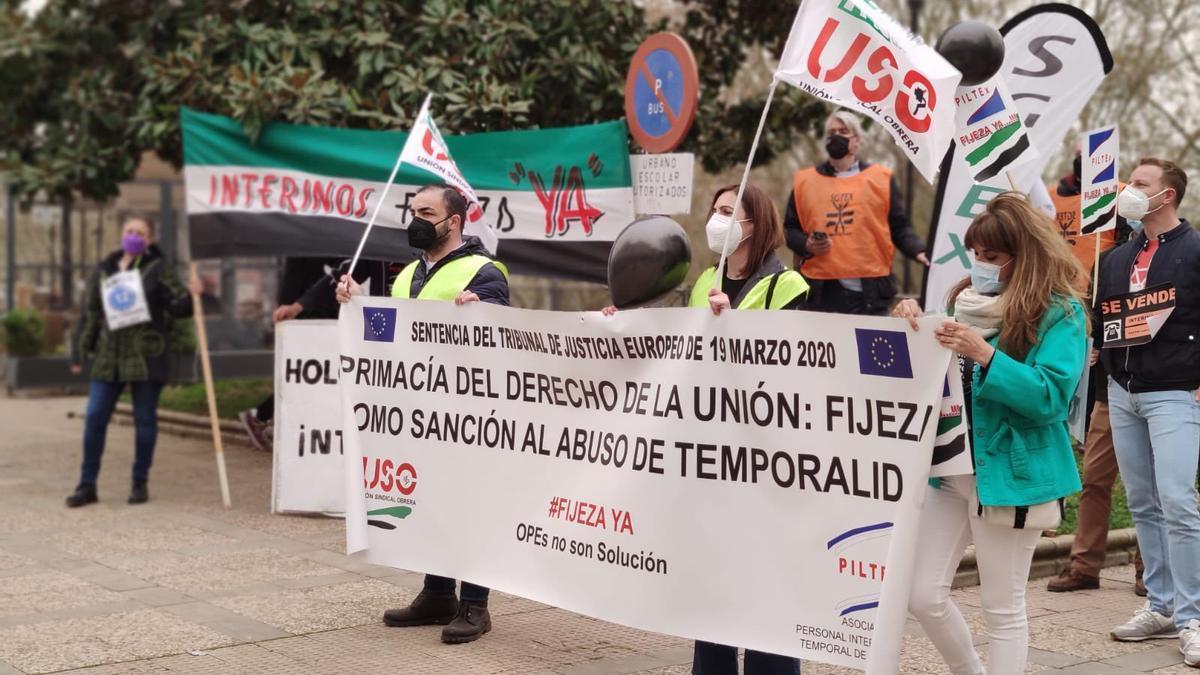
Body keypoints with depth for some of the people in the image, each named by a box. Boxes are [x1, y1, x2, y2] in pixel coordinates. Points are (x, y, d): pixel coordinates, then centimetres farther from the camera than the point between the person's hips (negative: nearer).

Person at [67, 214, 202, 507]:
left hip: (146, 357, -3)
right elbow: (89, 314, 14)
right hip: (108, 357, 3)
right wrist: (79, 353, 12)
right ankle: (87, 484, 9)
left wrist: (191, 295, -23)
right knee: (94, 418, 0)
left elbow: (177, 307, -2)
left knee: (145, 420, 3)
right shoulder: (103, 271, 11)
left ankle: (140, 483, 15)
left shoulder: (157, 269, 1)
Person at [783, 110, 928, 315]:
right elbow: (790, 229, 16)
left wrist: (918, 251, -10)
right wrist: (806, 245, -5)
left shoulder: (880, 178, 9)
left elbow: (899, 227, 9)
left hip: (869, 291, -1)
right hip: (820, 290, 1)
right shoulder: (804, 181, 12)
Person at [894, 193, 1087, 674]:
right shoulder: (970, 300, 9)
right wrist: (916, 329, -5)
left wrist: (986, 355, -28)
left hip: (1010, 474, -6)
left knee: (1003, 610, 4)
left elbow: (1050, 398, -19)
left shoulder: (1059, 312, -9)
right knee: (923, 596, 6)